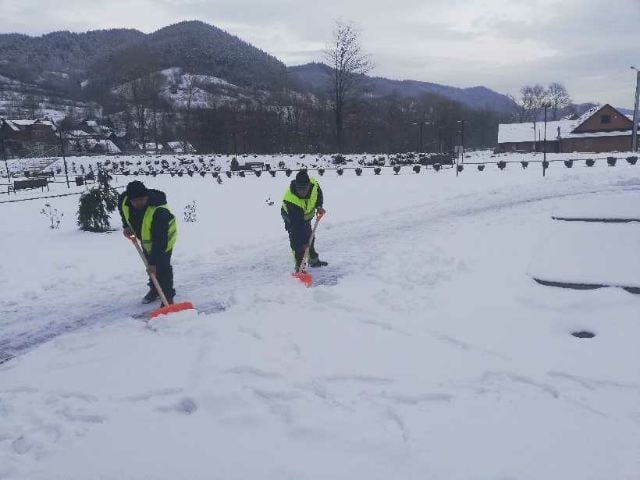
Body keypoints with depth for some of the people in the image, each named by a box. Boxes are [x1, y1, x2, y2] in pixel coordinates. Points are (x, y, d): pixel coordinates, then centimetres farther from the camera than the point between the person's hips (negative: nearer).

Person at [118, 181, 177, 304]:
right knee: (149, 263, 19)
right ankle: (154, 289, 38)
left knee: (162, 266, -13)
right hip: (145, 237, 7)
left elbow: (159, 240, -40)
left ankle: (168, 296, -1)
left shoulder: (159, 211, -44)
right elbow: (123, 209, 5)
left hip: (164, 237, -7)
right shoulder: (124, 200, -25)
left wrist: (154, 262, -38)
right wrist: (126, 226, -5)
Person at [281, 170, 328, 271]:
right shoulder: (291, 199, -43)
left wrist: (319, 206, -14)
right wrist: (303, 241, -41)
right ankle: (299, 265, -2)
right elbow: (297, 224, -42)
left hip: (306, 216, 6)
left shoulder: (314, 184, -29)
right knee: (296, 241, -16)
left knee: (310, 237, 19)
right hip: (291, 217, -6)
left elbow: (318, 193, 0)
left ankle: (314, 260, 38)